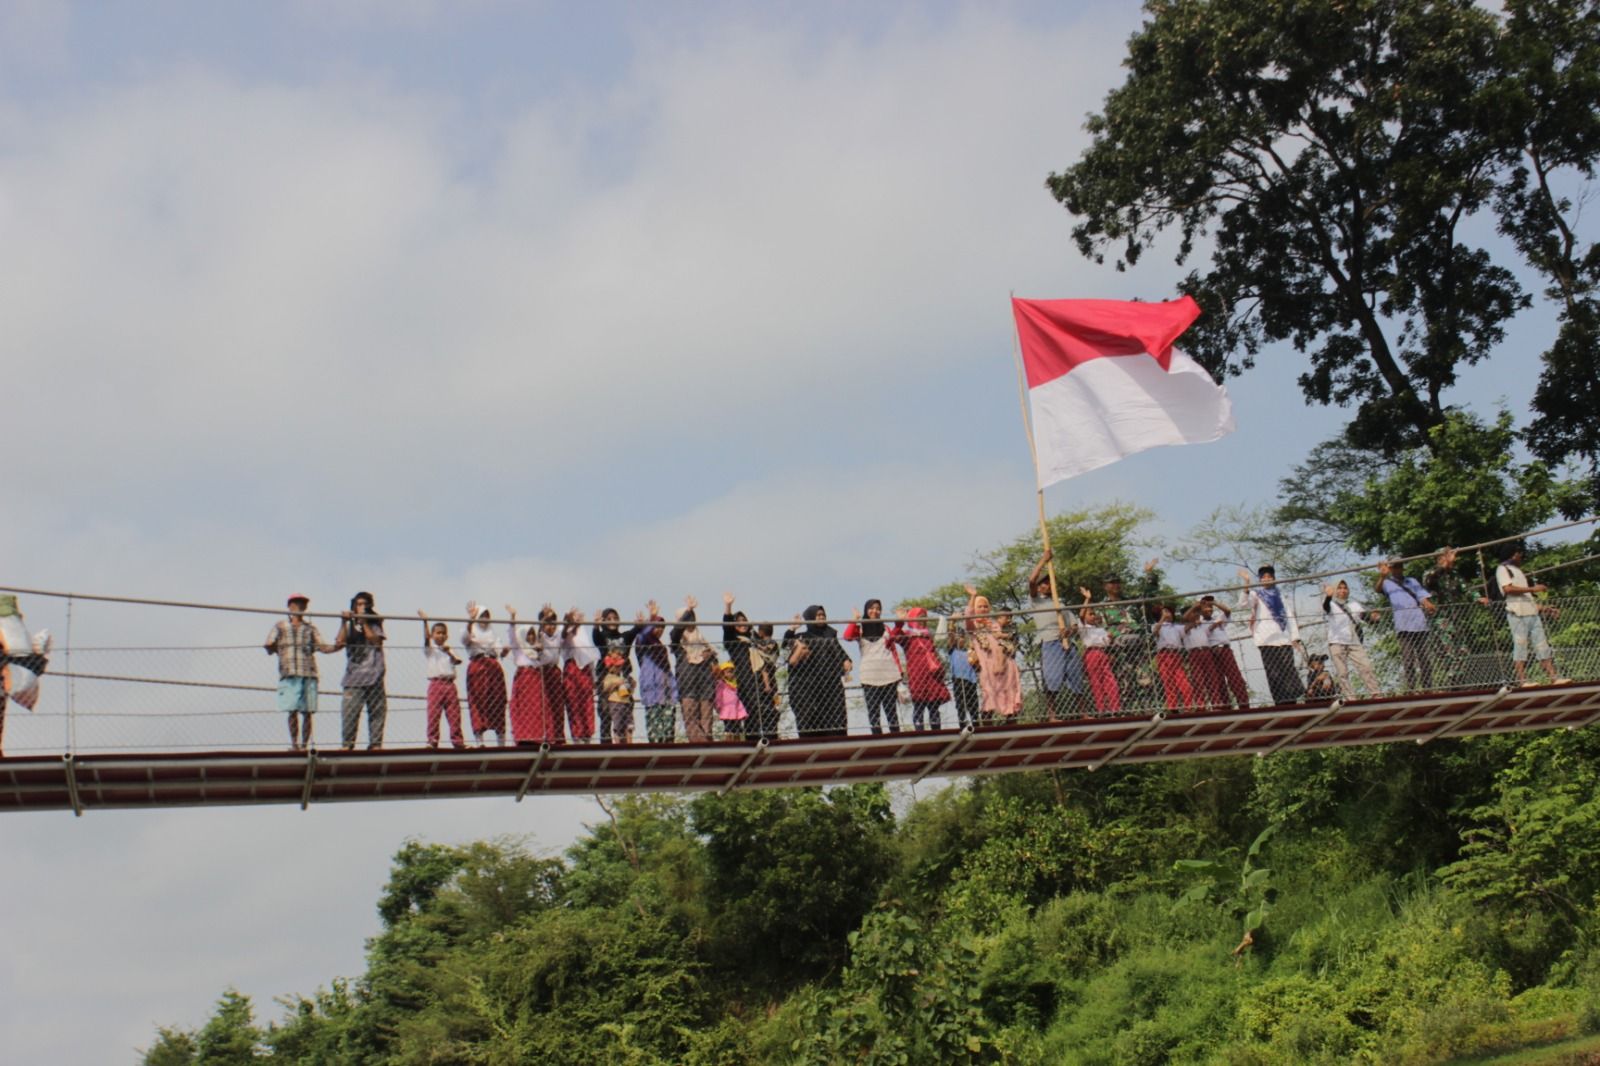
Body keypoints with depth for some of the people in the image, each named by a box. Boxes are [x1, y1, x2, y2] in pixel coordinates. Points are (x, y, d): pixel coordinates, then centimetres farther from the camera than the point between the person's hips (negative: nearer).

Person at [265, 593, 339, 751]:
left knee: (307, 712, -3)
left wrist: (337, 646, -8)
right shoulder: (280, 627, 16)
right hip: (289, 674, -2)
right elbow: (269, 646, 11)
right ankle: (294, 744, -4)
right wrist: (274, 649, -7)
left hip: (309, 674, 2)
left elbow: (323, 647, 7)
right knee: (292, 711, -9)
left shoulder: (310, 629, 18)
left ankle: (304, 745, 0)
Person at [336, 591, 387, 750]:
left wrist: (365, 623, -3)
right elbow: (339, 642, -2)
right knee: (350, 709, -12)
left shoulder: (375, 624, 16)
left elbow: (376, 642, -2)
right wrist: (344, 623, -7)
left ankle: (375, 743, 2)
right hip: (354, 674, -1)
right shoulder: (349, 625, 14)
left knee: (377, 710, -2)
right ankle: (347, 743, -10)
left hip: (374, 675, 1)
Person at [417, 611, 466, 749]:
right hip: (436, 684, -3)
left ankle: (457, 740, 8)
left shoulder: (449, 650, 18)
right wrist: (425, 621, -25)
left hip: (450, 684, 3)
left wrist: (448, 652, -11)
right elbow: (426, 637, -12)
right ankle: (432, 740, -3)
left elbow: (458, 661, 3)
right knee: (433, 714, -7)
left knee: (454, 714, 3)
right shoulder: (429, 649, 7)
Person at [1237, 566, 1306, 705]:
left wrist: (1295, 637, 8)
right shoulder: (1256, 594, 11)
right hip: (1267, 640, -3)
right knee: (1274, 674, -8)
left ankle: (1292, 702, -6)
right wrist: (1246, 584, -19)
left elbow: (1290, 616, 18)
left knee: (1290, 672, -6)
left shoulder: (1281, 595, 22)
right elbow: (1243, 605, -9)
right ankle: (1281, 703, -10)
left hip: (1284, 639, 3)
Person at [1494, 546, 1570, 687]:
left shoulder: (1518, 571, 29)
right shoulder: (1503, 569, 3)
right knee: (1520, 645, -10)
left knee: (1542, 645, 1)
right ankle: (1522, 679, -12)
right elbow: (1507, 589, -14)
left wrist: (1542, 607, 23)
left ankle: (1553, 677, -2)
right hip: (1517, 613, -8)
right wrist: (1532, 589, -13)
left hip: (1532, 612, 8)